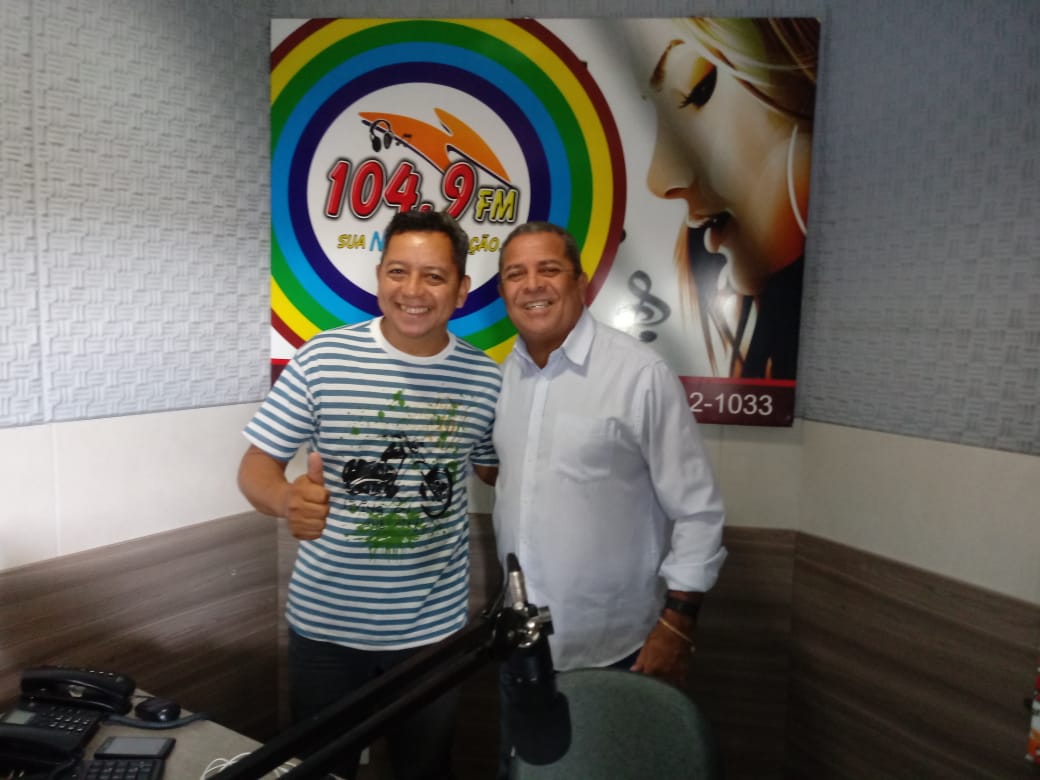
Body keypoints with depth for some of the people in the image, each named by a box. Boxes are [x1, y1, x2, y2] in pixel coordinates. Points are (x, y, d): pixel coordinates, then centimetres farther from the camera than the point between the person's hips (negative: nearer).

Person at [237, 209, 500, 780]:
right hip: (326, 624, -1)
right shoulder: (323, 358, -12)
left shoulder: (484, 379, -6)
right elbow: (255, 467, -8)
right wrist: (288, 499, -29)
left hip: (435, 627, 2)